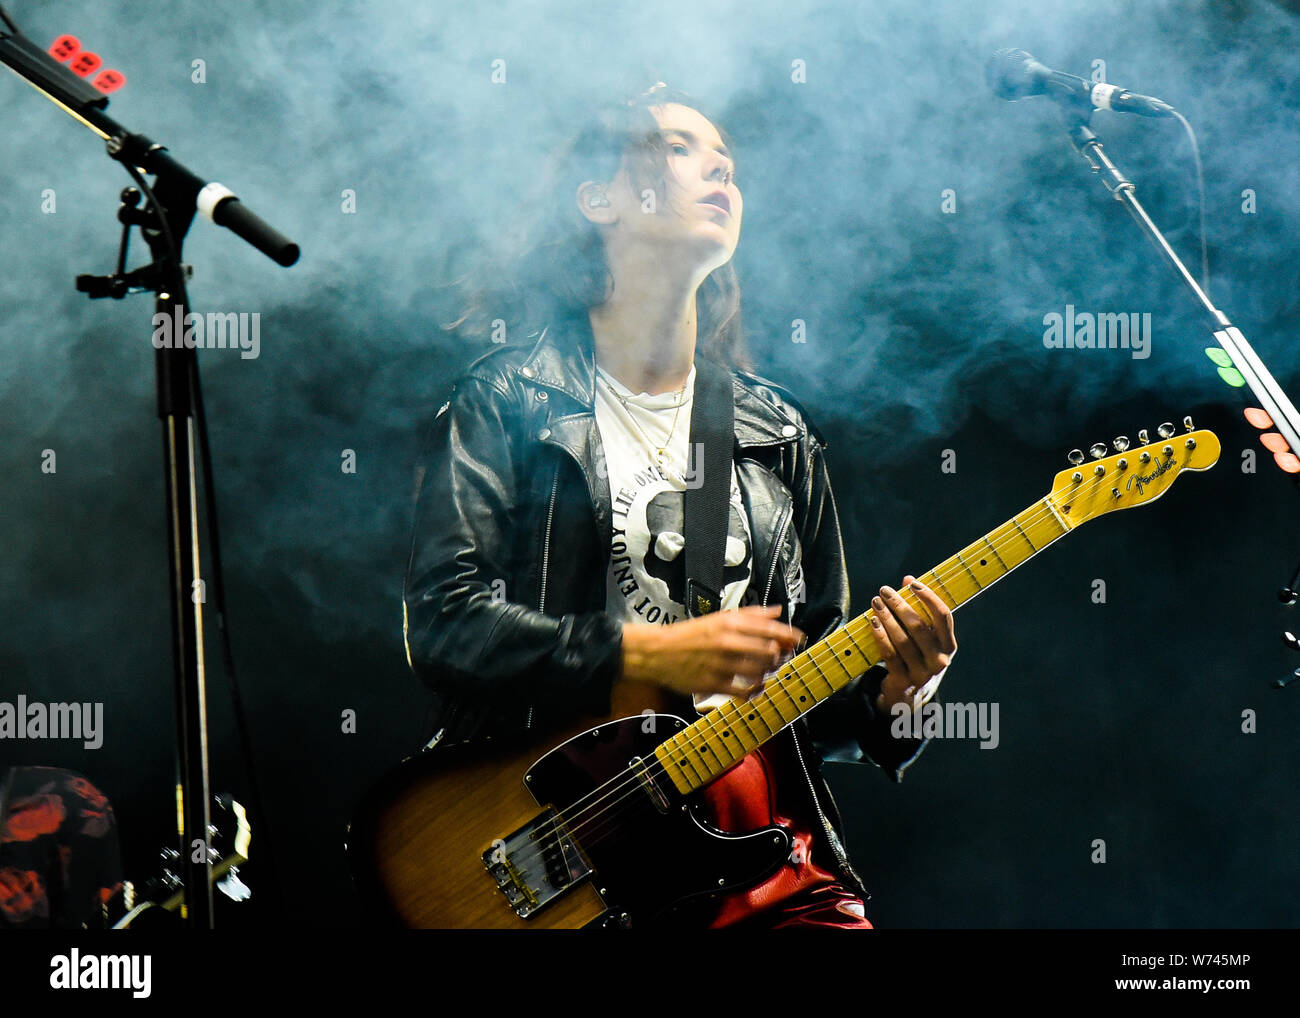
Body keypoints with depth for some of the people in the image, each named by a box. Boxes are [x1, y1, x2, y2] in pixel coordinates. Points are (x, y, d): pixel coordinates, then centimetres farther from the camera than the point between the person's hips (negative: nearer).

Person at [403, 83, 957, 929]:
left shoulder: (780, 436, 19)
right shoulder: (504, 403, 5)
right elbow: (443, 621, -6)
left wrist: (890, 690, -2)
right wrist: (648, 655, -14)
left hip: (764, 853, 4)